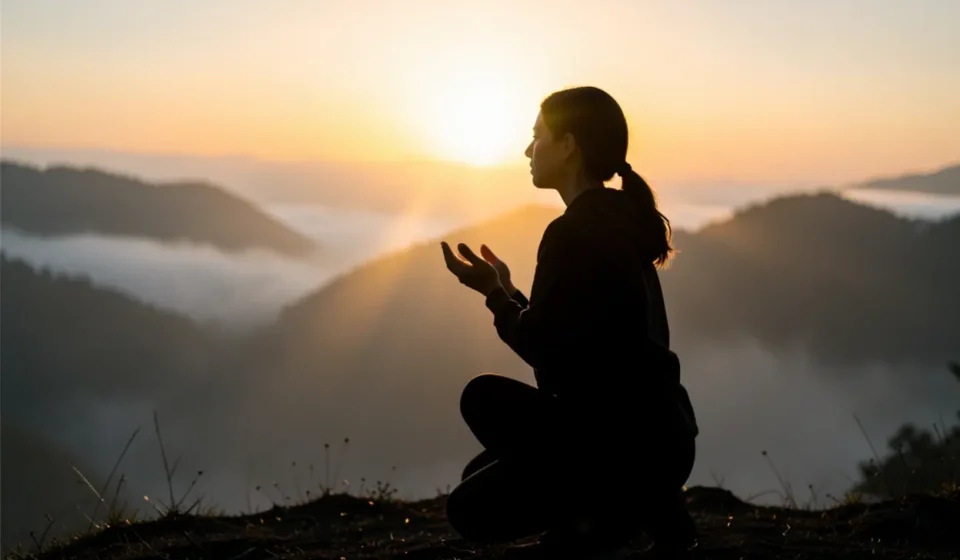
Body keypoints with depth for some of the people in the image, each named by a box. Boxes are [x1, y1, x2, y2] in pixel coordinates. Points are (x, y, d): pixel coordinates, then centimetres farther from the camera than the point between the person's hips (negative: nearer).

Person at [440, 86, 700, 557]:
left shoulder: (575, 232, -18)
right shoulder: (616, 221, 12)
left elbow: (546, 352, -16)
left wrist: (495, 294, -1)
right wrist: (505, 291, 15)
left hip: (630, 441, -10)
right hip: (649, 428, 10)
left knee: (470, 510, 0)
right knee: (485, 397, 18)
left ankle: (623, 506, -3)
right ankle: (609, 505, 7)